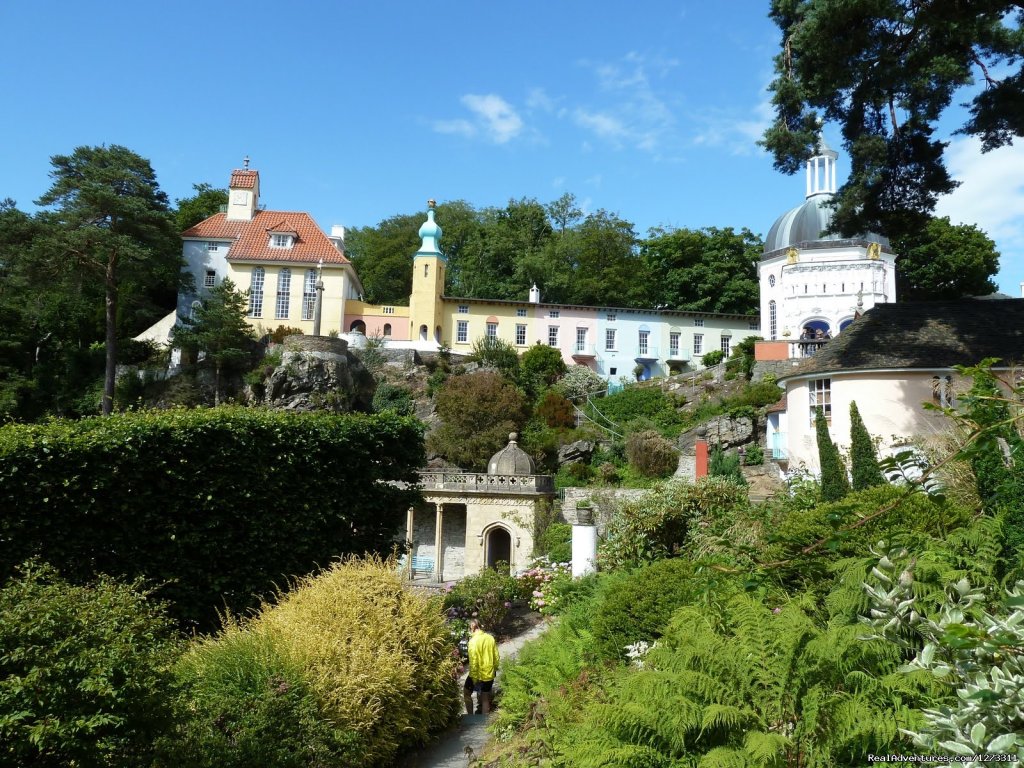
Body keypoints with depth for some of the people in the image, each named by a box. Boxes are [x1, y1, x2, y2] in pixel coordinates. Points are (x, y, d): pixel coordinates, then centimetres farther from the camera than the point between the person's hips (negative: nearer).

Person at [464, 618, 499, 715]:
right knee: (485, 698, 16)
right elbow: (496, 656, 6)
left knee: (466, 693, 19)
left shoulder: (473, 641, -20)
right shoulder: (490, 638, -2)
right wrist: (494, 669, 20)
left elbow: (473, 661, -22)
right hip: (489, 674, 5)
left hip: (478, 675, -5)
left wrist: (474, 679, -16)